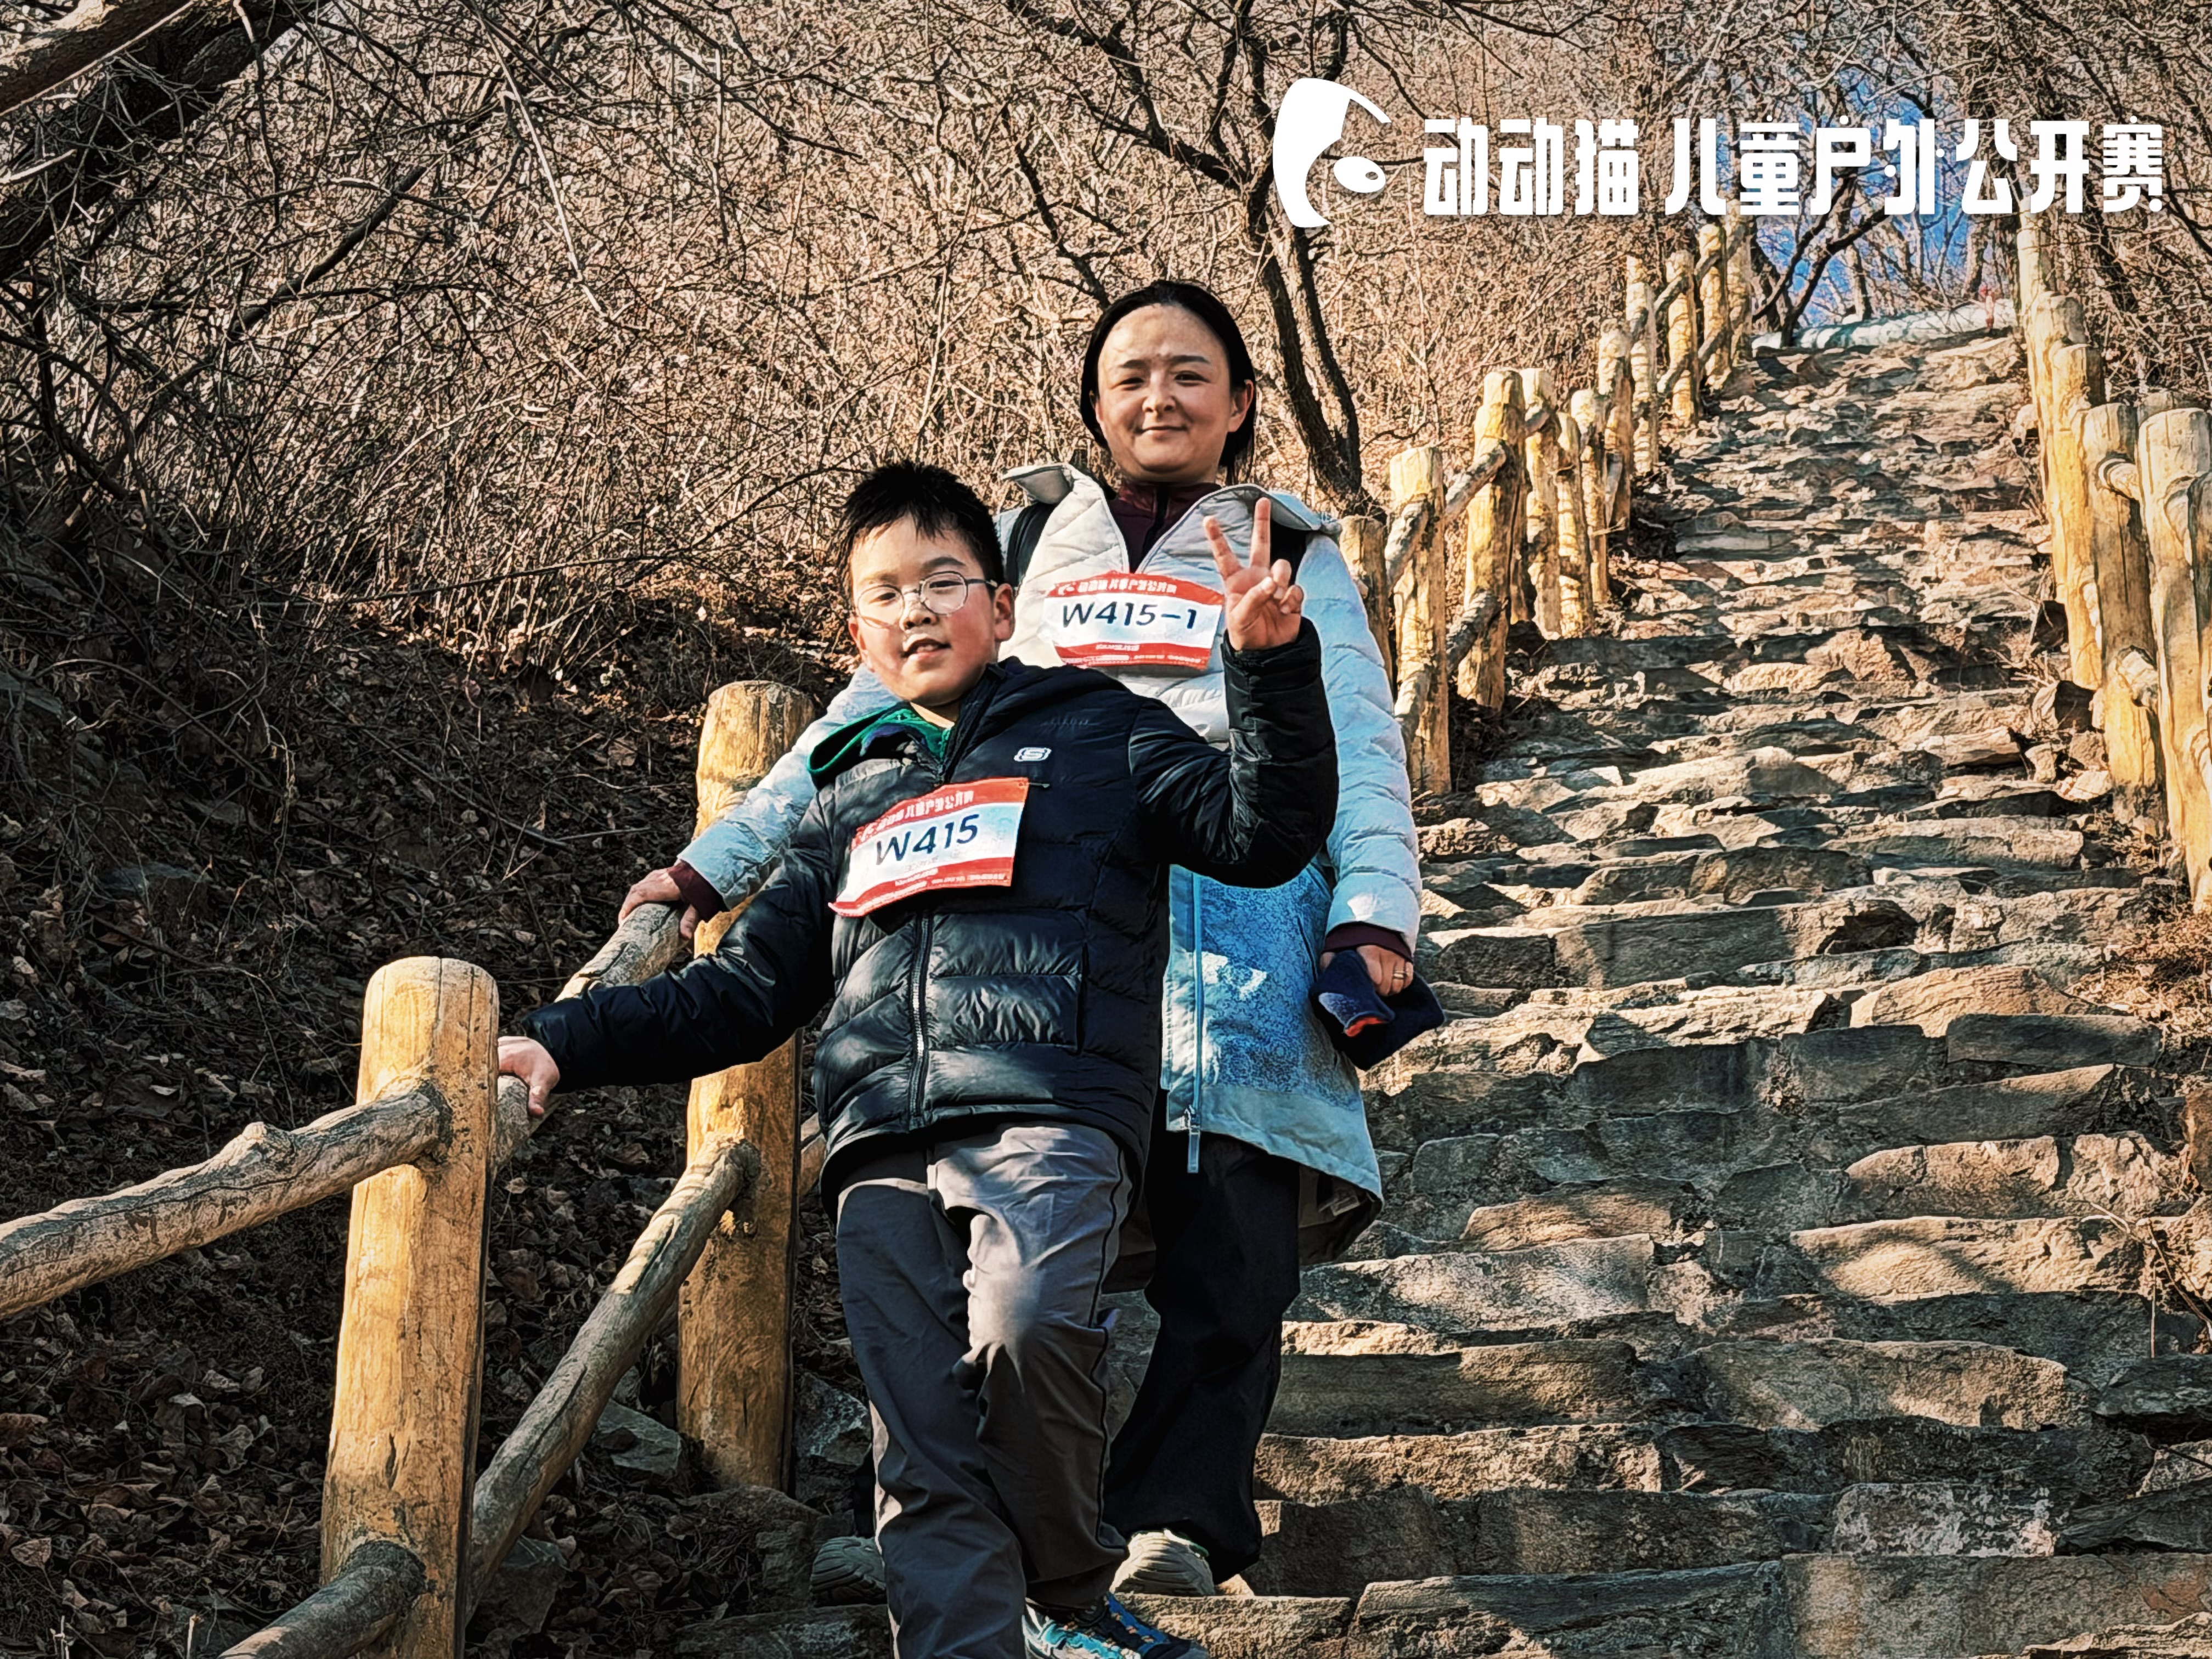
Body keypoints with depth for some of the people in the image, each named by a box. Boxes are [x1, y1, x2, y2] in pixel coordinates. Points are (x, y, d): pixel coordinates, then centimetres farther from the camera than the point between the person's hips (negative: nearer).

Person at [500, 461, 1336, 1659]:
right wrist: (566, 1044, 17)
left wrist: (1271, 664, -8)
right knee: (921, 1458, -8)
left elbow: (1262, 831, 6)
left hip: (1051, 1110, -4)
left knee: (1022, 1325, -30)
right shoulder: (852, 794, 29)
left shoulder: (1095, 730, 19)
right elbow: (745, 990, 29)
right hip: (882, 1146, 4)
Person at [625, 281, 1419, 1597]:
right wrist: (718, 862, 17)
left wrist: (1375, 909, -5)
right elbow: (876, 715, 23)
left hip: (1235, 907, -1)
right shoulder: (1026, 538, 25)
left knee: (1227, 1238, -12)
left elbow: (1359, 744, 13)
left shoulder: (1294, 555, 23)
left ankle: (1175, 1517, -8)